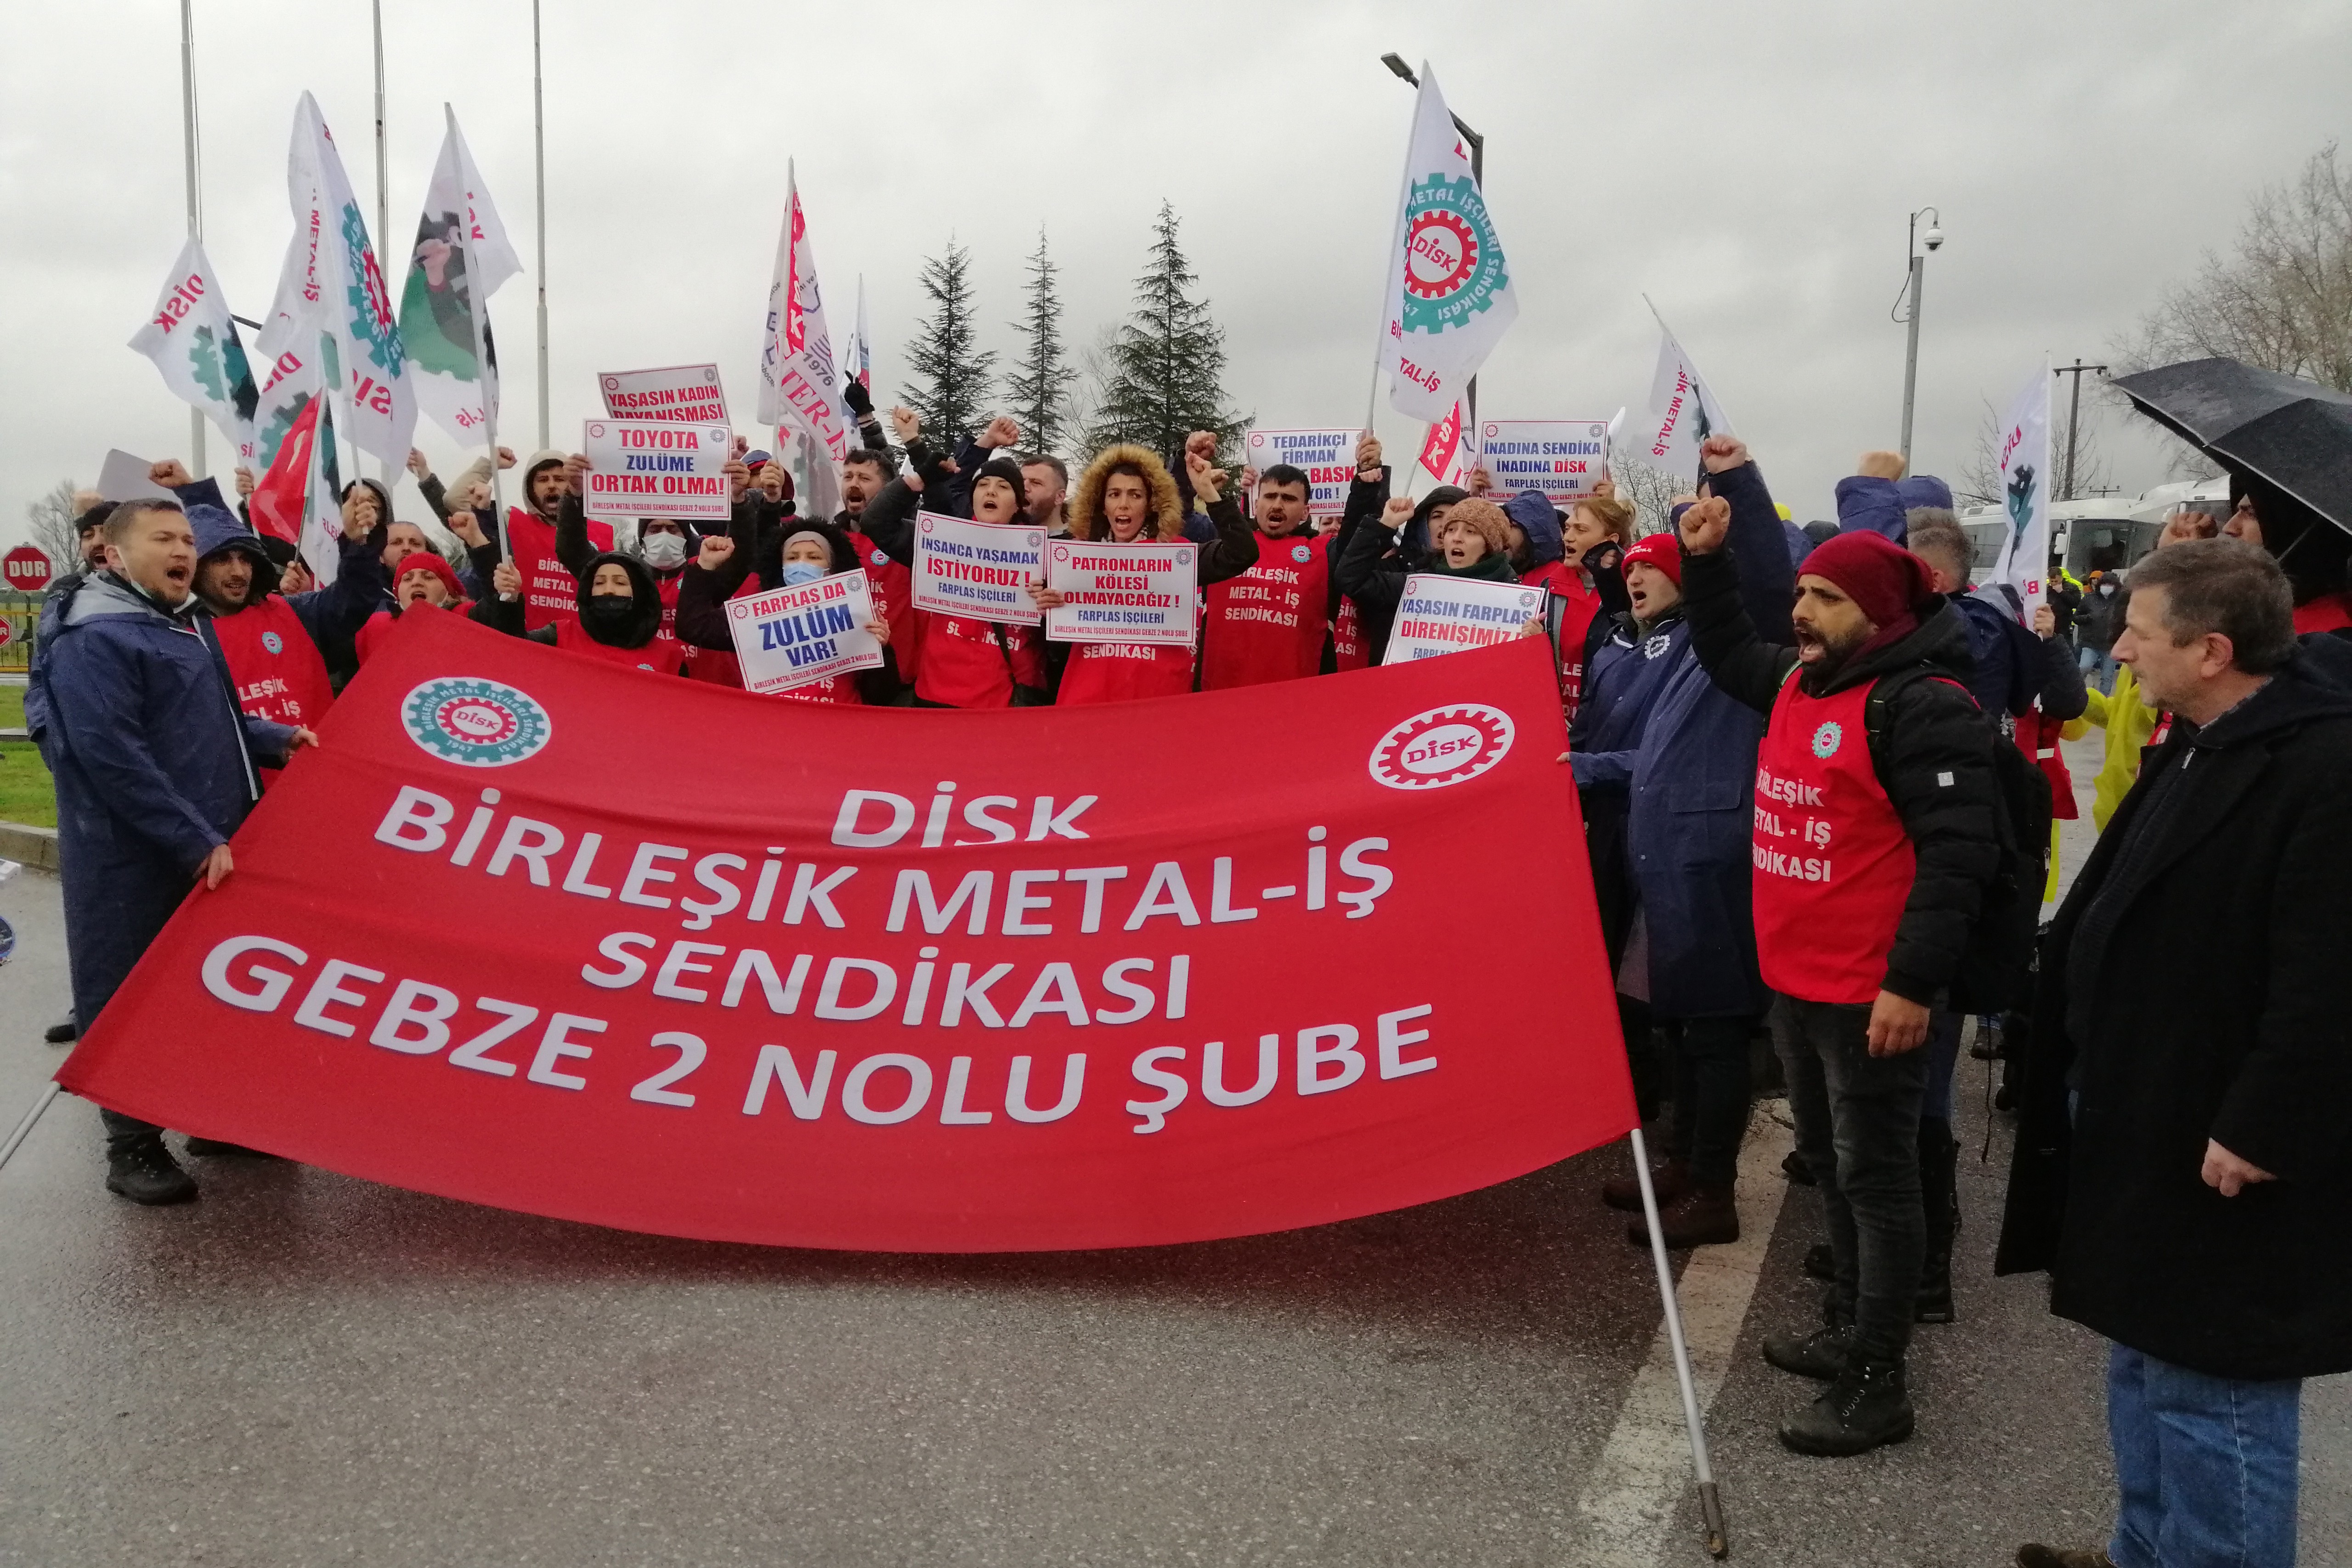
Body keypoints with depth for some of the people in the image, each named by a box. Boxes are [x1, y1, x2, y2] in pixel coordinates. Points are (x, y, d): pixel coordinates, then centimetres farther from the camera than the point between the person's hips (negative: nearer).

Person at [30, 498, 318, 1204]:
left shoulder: (190, 624, 14)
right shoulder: (94, 642, -15)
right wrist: (196, 840, -25)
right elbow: (112, 757, -23)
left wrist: (277, 740, 6)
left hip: (210, 846, 9)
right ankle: (133, 1147, 11)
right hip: (135, 860, -9)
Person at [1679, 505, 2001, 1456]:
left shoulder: (1922, 705, -18)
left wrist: (1914, 981, -25)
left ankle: (1877, 1382, 11)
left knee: (1875, 1175, 0)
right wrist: (1706, 561, 18)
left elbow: (1959, 852, -22)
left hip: (1872, 992, -9)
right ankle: (1854, 1328, 36)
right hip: (1797, 977, 9)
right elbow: (1729, 657, 30)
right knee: (1828, 1161, 20)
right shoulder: (1801, 682, 10)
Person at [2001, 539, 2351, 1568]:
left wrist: (2264, 1129, -22)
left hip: (2217, 1149, -10)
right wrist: (2098, 1081, 20)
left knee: (2210, 1390, 2)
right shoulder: (2199, 750, 11)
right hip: (2145, 1122, 10)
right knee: (2147, 1364, 22)